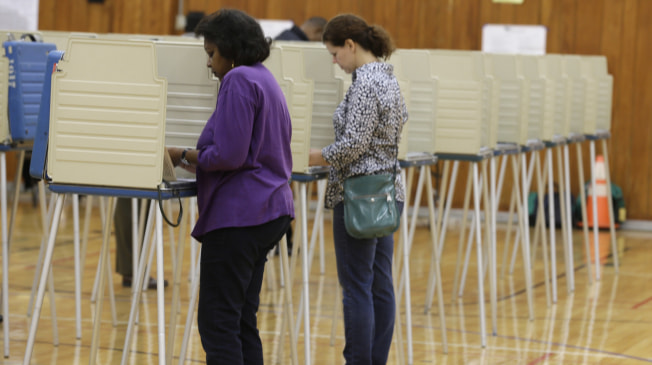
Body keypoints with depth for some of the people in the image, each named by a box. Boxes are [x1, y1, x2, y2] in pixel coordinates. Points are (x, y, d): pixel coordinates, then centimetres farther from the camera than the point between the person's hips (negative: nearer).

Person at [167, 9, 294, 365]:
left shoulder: (239, 81, -13)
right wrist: (197, 157, 16)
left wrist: (184, 155, -5)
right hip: (269, 211, 10)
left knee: (217, 322, -7)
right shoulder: (266, 79, 17)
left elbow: (229, 155, -20)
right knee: (242, 319, 13)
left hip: (238, 214, -10)